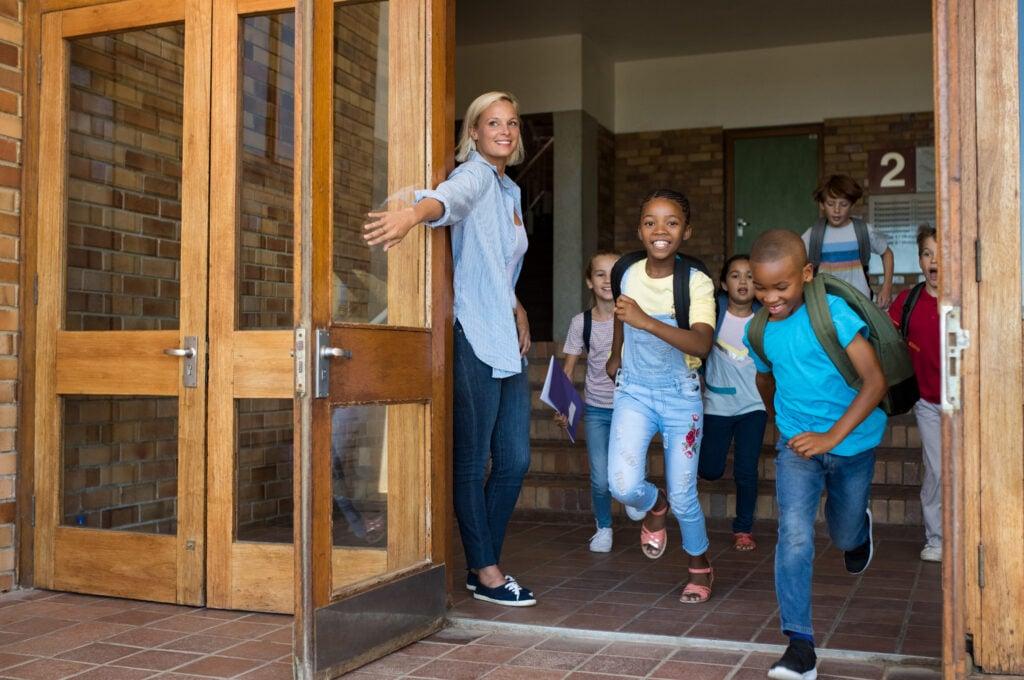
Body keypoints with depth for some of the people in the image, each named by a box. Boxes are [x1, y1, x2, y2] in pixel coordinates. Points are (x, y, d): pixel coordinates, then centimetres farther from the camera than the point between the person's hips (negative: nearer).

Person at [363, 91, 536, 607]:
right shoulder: (475, 174, -5)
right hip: (473, 339, -9)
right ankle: (486, 571, 10)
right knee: (472, 462, 0)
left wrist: (517, 309, 13)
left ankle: (483, 566, 21)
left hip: (508, 341, 9)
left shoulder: (510, 191, 20)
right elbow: (450, 197, -31)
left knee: (515, 460, 9)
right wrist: (414, 212, -53)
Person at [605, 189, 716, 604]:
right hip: (634, 392, 2)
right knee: (624, 485, -16)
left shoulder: (697, 283, -17)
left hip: (680, 397, -2)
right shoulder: (627, 274, -6)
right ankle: (654, 508, 22)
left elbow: (701, 344, -33)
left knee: (683, 496, 4)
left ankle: (700, 567, 33)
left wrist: (648, 322, -44)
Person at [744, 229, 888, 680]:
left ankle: (859, 528, 57)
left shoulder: (833, 312, -21)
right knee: (794, 536, -16)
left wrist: (832, 437, -28)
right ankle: (800, 644, -10)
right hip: (797, 444, 2)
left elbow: (875, 381, -24)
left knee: (845, 537, 18)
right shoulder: (758, 330, -5)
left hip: (852, 442, -2)